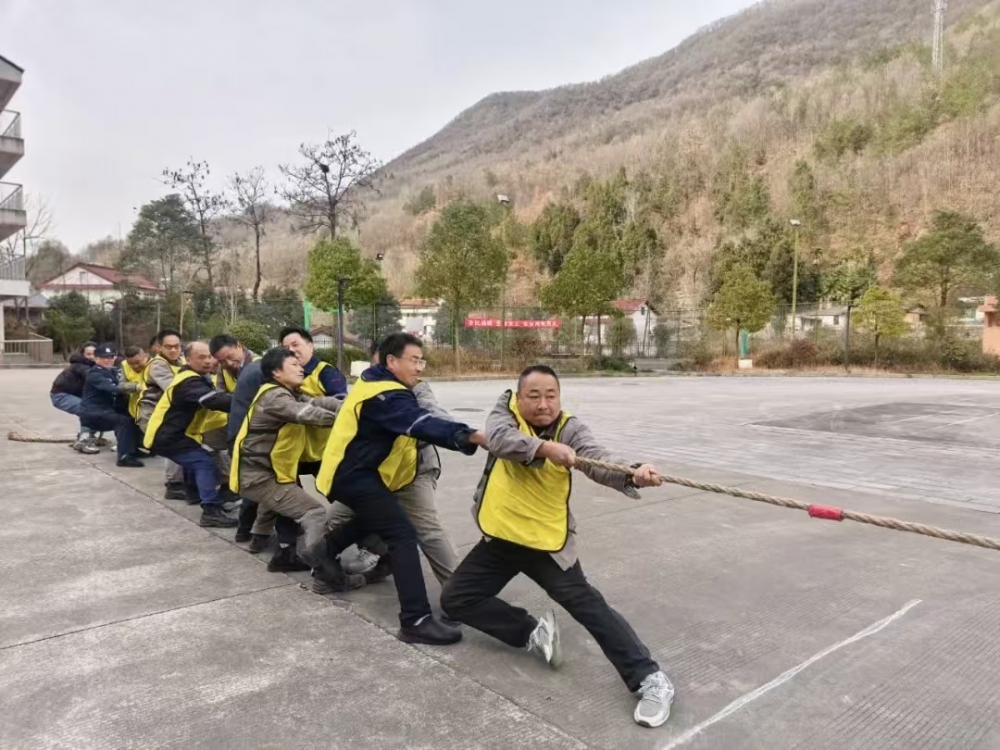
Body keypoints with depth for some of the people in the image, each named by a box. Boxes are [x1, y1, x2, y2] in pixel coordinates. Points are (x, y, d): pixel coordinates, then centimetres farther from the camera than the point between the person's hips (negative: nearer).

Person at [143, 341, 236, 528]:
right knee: (204, 463, -19)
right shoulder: (190, 382, -24)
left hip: (170, 433, 11)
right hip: (167, 437, -11)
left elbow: (213, 399, 4)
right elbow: (215, 401, -38)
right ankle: (211, 511, -23)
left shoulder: (196, 378, 12)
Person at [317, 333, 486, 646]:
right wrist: (471, 436, -52)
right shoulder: (387, 396, -23)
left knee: (370, 519, 35)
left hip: (348, 470, 11)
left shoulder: (373, 380, 8)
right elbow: (425, 426, -40)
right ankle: (416, 620, -23)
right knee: (402, 536, -18)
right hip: (355, 476, -11)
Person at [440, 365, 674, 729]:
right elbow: (498, 438, -30)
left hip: (548, 540, -4)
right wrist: (544, 447, -48)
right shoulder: (505, 409, -7)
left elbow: (597, 460, -31)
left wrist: (633, 474, -53)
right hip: (499, 537, 4)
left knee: (587, 605, -12)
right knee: (455, 599, 7)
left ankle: (650, 679, -4)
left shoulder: (570, 428, -12)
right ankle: (533, 632, 16)